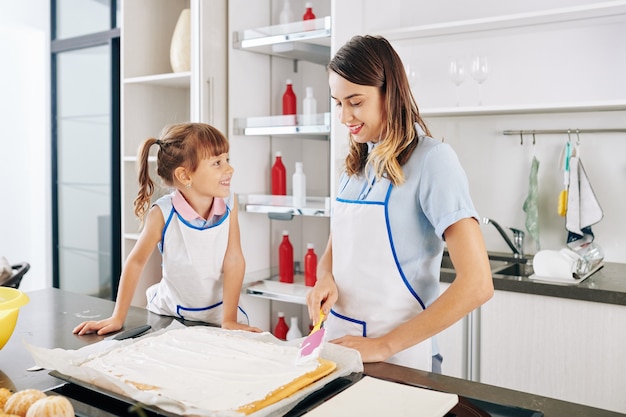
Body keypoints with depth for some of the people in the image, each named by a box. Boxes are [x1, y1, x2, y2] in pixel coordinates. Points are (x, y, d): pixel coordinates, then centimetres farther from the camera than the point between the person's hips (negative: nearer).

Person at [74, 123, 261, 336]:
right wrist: (118, 317, -3)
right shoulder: (163, 213, -19)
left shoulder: (228, 202, -14)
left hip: (218, 313, 0)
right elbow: (136, 261, -8)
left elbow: (234, 260, -13)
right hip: (170, 315, 0)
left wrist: (229, 320, -14)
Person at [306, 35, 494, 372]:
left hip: (399, 359, -6)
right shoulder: (357, 161, 6)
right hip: (339, 343, 6)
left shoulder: (431, 159, -14)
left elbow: (476, 285, -20)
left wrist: (384, 346, -19)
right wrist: (325, 279, -7)